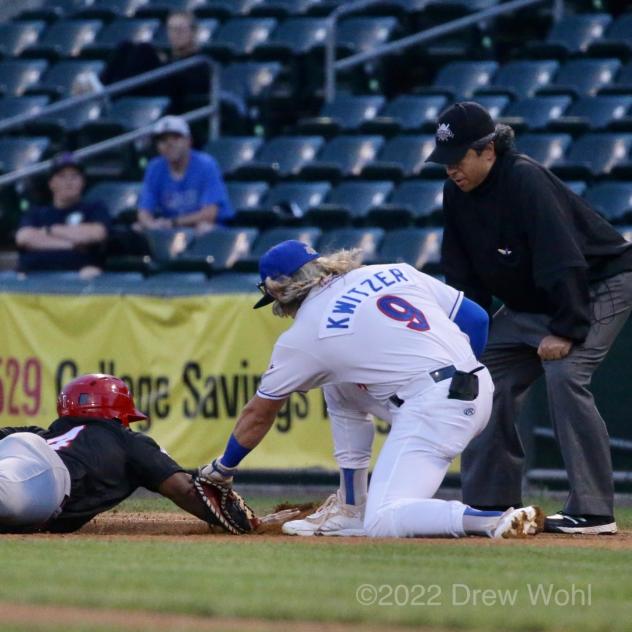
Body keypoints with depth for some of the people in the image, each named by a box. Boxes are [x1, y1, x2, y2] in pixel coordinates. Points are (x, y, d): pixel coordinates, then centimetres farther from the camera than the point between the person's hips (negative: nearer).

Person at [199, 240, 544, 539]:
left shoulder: (303, 336, 4)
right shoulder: (394, 272, 16)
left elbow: (258, 414, 17)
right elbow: (475, 318, 16)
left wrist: (222, 468, 32)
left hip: (431, 410, -8)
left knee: (382, 524, -11)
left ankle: (500, 521, -29)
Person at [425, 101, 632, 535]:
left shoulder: (525, 180, -27)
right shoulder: (458, 192, -2)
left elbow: (564, 259, -31)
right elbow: (464, 276, 6)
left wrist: (566, 329, -33)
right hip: (531, 300, 9)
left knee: (564, 375, -25)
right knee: (490, 379, 4)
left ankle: (593, 511, -24)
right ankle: (490, 500, 13)